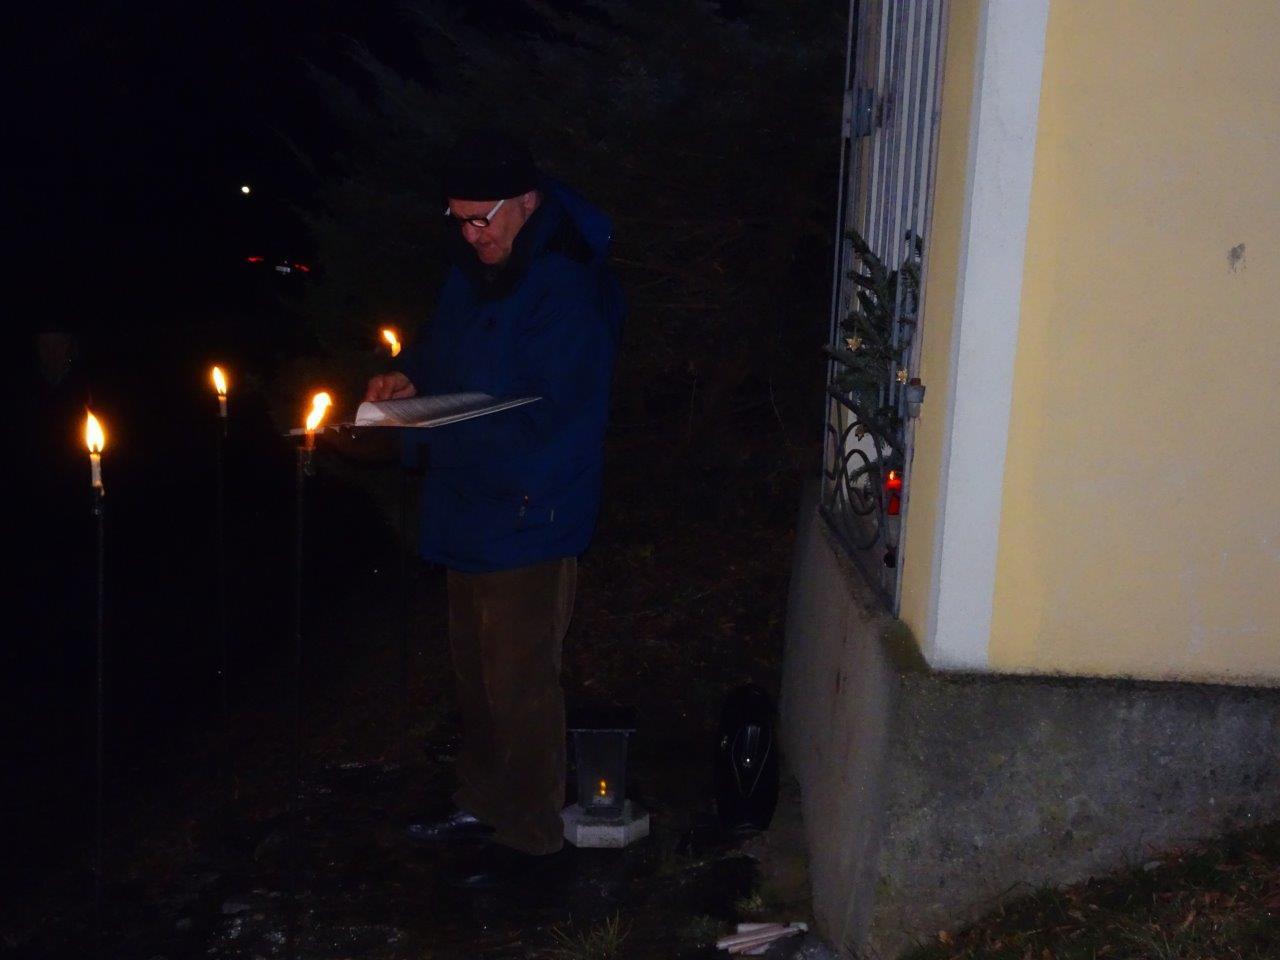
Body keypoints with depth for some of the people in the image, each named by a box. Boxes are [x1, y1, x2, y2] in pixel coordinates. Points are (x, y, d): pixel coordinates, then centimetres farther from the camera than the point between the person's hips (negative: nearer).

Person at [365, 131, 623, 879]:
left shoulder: (566, 290, -21)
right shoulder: (476, 271, 8)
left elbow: (553, 417, -25)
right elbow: (444, 346, 23)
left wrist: (436, 428, -28)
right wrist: (410, 378, 0)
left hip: (531, 516, -9)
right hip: (472, 509, 9)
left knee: (520, 683, 0)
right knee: (476, 670, 21)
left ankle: (532, 838, 14)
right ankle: (483, 803, 38)